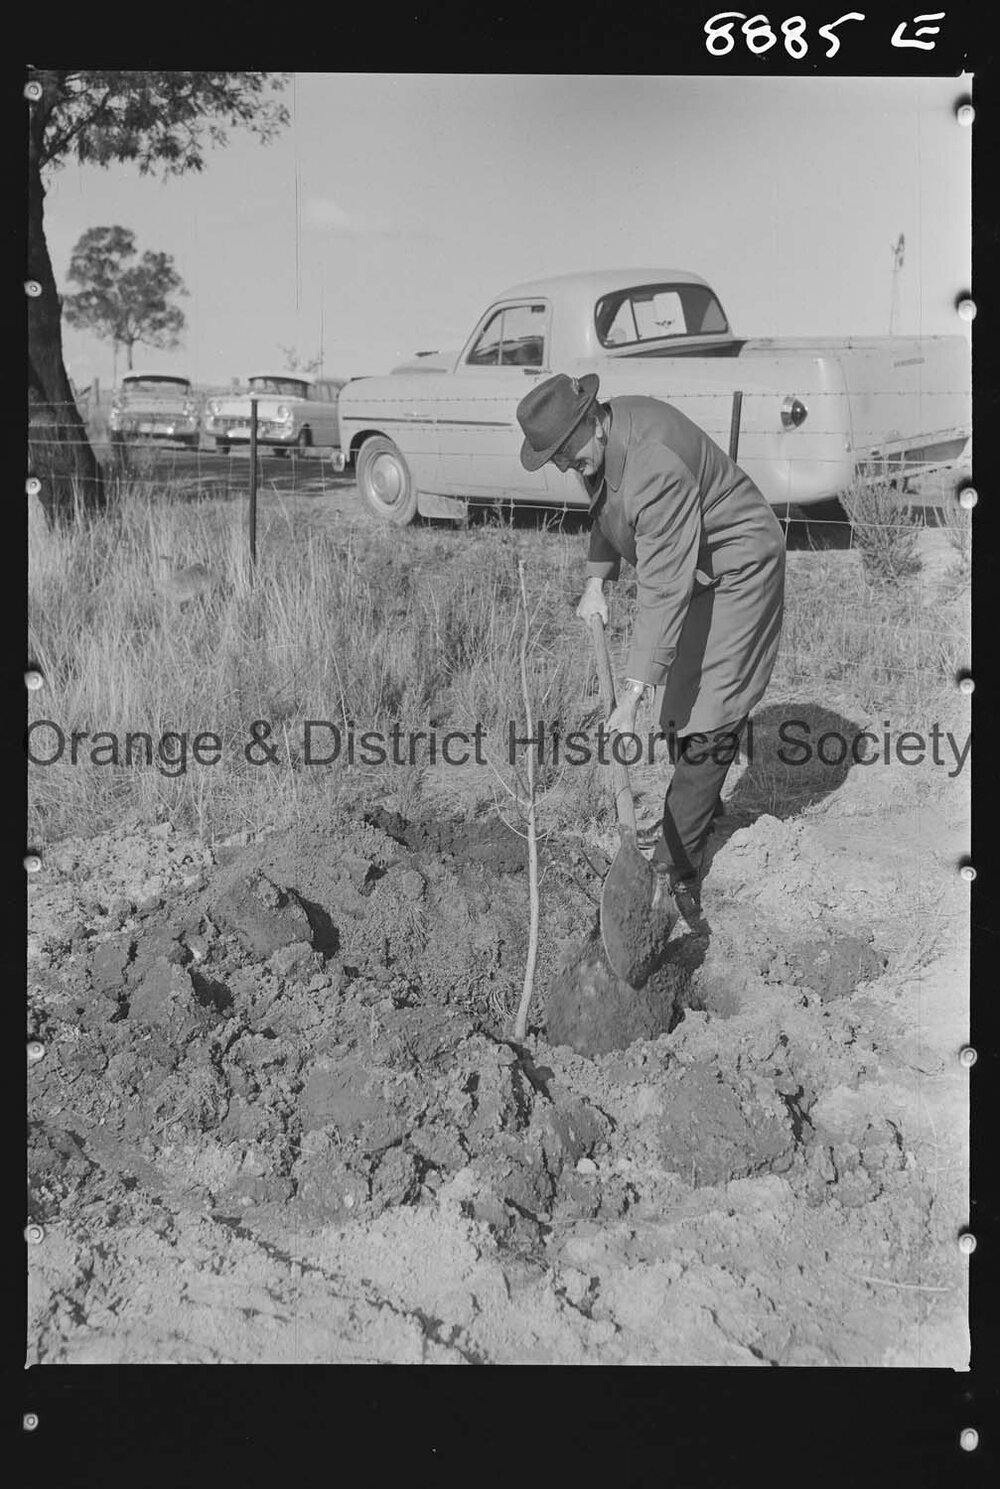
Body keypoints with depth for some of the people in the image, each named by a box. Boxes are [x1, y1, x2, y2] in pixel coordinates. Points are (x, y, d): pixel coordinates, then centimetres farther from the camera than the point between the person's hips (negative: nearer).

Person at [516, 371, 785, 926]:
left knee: (706, 716, -10)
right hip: (690, 569, 10)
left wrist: (631, 696, -42)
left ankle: (676, 865, -4)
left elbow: (663, 592, -40)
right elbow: (606, 508, 16)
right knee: (679, 700, 19)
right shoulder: (599, 440, -8)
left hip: (735, 570, -10)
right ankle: (698, 811, 38)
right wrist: (596, 580, 5)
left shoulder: (655, 468, -38)